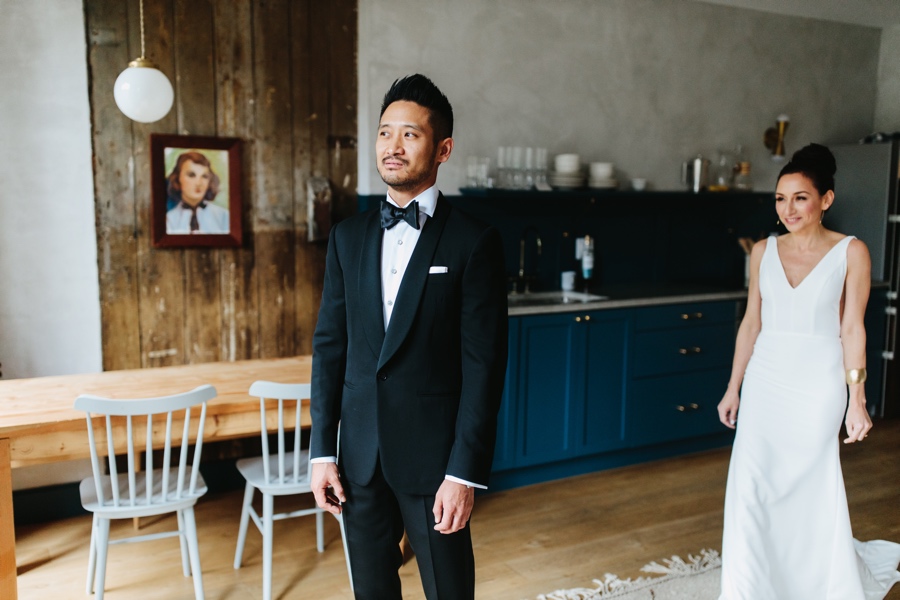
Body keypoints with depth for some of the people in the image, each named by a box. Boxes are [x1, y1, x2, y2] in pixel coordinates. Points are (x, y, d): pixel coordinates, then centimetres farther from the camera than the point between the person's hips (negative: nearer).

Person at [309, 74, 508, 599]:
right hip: (360, 457, 4)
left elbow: (484, 365, -11)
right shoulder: (348, 236, 6)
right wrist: (323, 451, 3)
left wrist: (464, 473, -13)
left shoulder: (474, 242, -8)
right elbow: (330, 346, 6)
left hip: (433, 457, -4)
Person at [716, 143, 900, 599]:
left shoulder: (850, 252, -5)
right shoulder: (763, 251, 3)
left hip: (818, 384, -3)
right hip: (765, 380, 3)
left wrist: (857, 399, -8)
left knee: (812, 488, 8)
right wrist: (733, 387, 7)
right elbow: (752, 322, 7)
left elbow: (852, 329, -5)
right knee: (750, 485, -1)